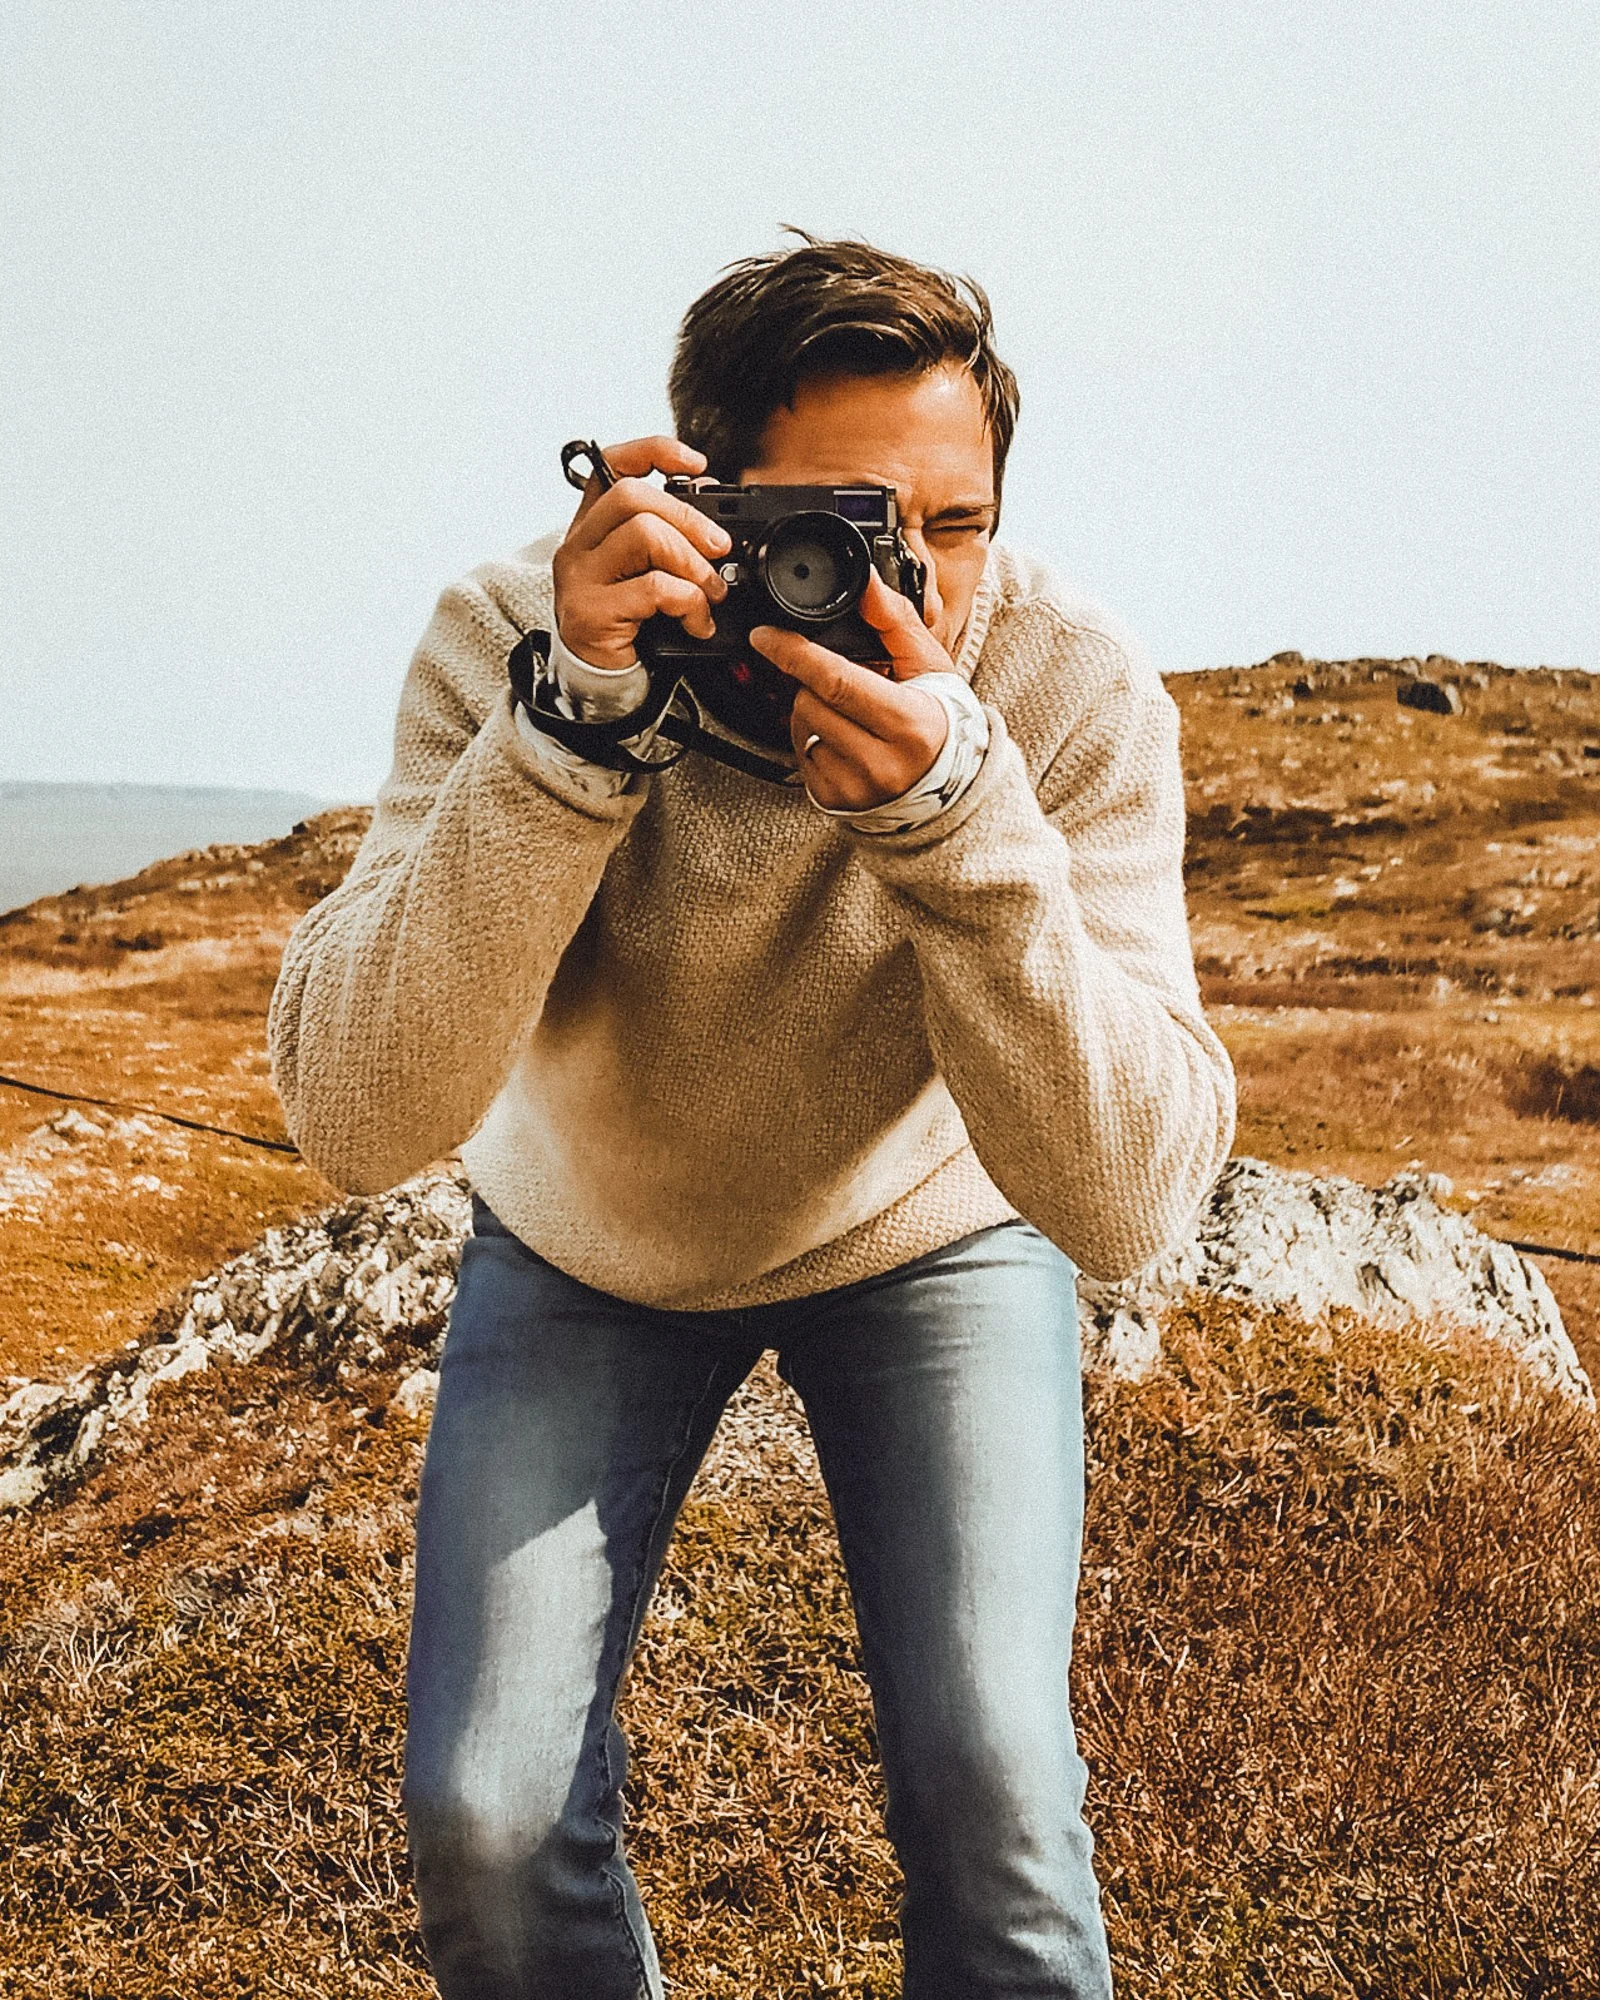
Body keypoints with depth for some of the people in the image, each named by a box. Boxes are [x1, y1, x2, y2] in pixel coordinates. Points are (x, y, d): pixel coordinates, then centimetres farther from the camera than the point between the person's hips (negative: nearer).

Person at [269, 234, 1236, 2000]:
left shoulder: (1073, 696, -29)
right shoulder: (512, 644, -29)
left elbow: (1125, 1205, -35)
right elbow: (357, 1119, -39)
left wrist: (953, 812, -48)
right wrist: (571, 729, -49)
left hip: (930, 1223, 0)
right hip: (588, 1241, 1)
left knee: (992, 1784, -14)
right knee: (485, 1821, -6)